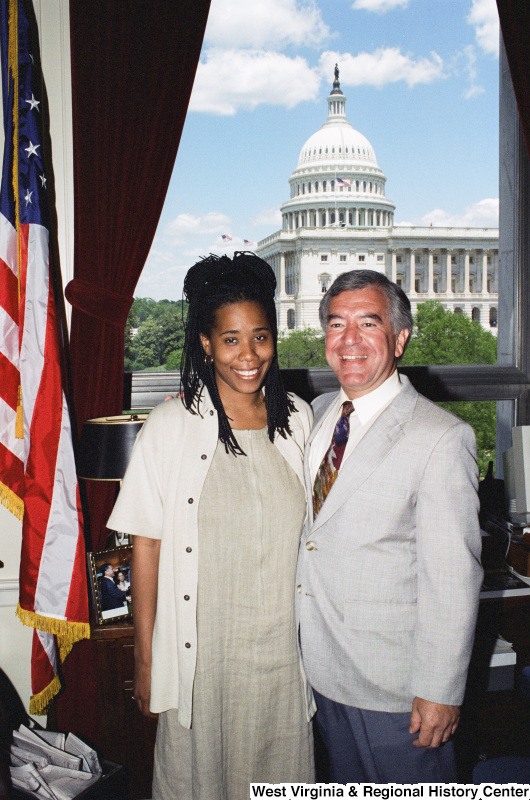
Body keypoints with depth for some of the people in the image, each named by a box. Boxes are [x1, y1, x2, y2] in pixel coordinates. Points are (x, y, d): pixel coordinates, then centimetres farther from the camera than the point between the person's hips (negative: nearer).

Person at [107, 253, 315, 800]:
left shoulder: (298, 419, 0)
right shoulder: (171, 426, -10)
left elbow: (309, 529, 9)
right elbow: (146, 545, -7)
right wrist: (144, 658, -5)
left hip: (282, 647, 3)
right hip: (200, 649, -2)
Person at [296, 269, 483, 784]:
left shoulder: (441, 438, -18)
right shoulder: (318, 414, 4)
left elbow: (453, 578, -18)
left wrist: (440, 691, -16)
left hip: (393, 684, -6)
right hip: (321, 665, 7)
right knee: (346, 786, 23)